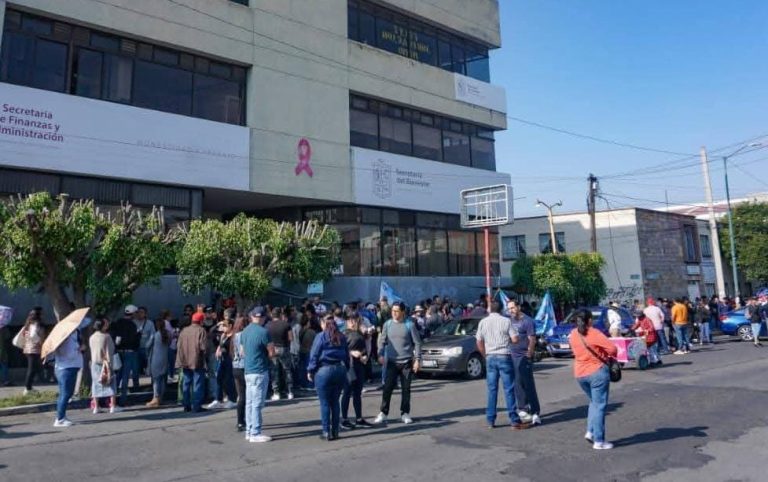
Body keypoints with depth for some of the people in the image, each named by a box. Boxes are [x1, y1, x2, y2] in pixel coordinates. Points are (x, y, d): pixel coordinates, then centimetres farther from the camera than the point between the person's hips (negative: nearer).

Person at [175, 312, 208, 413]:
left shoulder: (184, 331, 9)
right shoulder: (201, 330, -9)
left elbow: (179, 346, 11)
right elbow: (204, 347, -16)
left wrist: (181, 360, 17)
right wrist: (204, 353, 4)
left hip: (186, 362, 6)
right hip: (197, 362, -6)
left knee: (186, 383, 14)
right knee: (198, 384, 0)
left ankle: (186, 405, 19)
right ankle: (196, 406, 0)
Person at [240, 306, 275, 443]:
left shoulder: (245, 332, 8)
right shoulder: (263, 332, -15)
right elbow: (272, 353, -10)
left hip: (248, 371, 8)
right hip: (260, 372, -8)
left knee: (249, 403, 12)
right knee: (257, 404, -2)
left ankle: (249, 432, 19)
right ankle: (255, 434, 2)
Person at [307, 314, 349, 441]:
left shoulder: (320, 336, -6)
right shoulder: (342, 337, 8)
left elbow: (314, 355, -7)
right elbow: (347, 355, 11)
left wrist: (310, 371, 0)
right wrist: (346, 368, 17)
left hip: (324, 371, -5)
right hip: (340, 370, 5)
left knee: (324, 403, 3)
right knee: (335, 402, 12)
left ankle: (327, 432, 4)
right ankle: (335, 431, 14)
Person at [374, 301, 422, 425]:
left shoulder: (410, 325, -3)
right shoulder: (387, 324, 4)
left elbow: (417, 343, -1)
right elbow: (382, 341, 7)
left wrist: (417, 359, -7)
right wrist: (381, 354, -8)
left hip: (407, 362, -1)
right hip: (392, 362, 1)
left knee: (406, 388, 6)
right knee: (388, 388, -3)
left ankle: (405, 414, 18)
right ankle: (383, 413, 5)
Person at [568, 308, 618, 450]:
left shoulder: (573, 334, 2)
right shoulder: (594, 334, -16)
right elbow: (613, 349, -19)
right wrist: (608, 355, 1)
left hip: (579, 373, 6)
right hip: (597, 371, -6)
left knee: (594, 402, 24)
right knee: (599, 406, 1)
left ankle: (590, 432, 13)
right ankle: (599, 441, 3)